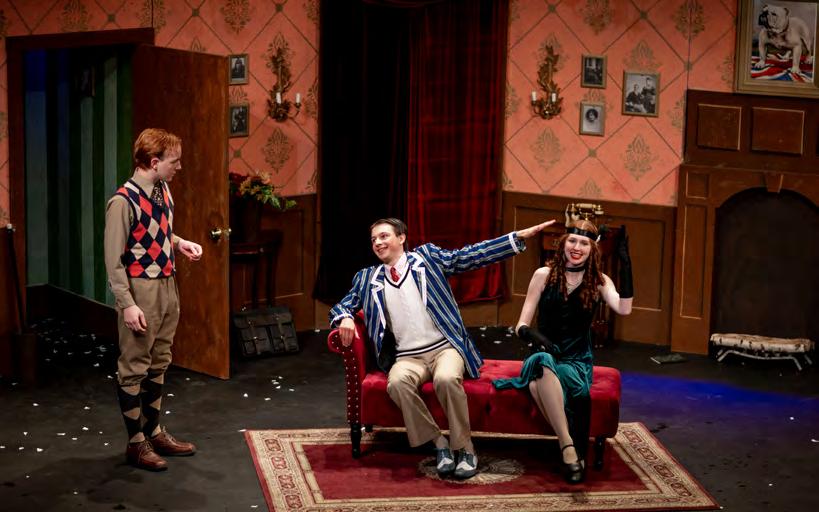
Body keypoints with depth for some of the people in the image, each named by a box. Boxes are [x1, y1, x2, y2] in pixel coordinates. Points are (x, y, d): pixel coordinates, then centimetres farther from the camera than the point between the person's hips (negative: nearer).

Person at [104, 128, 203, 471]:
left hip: (166, 287, 8)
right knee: (134, 368, 3)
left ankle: (154, 432, 30)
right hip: (140, 290, -8)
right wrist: (127, 304, -21)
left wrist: (180, 243, 4)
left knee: (158, 365, 18)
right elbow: (113, 260, -18)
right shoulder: (123, 202, -19)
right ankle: (136, 443, 13)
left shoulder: (163, 191, 5)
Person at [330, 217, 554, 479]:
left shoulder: (427, 256, 10)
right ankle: (439, 444, -18)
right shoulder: (368, 278, 17)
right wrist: (345, 318, -6)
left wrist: (519, 236, -5)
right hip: (407, 357, 2)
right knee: (397, 382, -33)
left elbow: (469, 256, 4)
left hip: (444, 347, -2)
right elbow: (342, 306, 21)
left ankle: (464, 448, -17)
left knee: (446, 379, -35)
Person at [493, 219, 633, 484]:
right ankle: (568, 446, -38)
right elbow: (521, 326, 2)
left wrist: (625, 262, -19)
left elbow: (624, 308, -16)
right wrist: (532, 334, -22)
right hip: (544, 356, 0)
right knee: (542, 363, -39)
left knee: (541, 383, -36)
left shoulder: (599, 281, 5)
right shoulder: (544, 275, 4)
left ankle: (576, 452, -26)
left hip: (577, 360, 0)